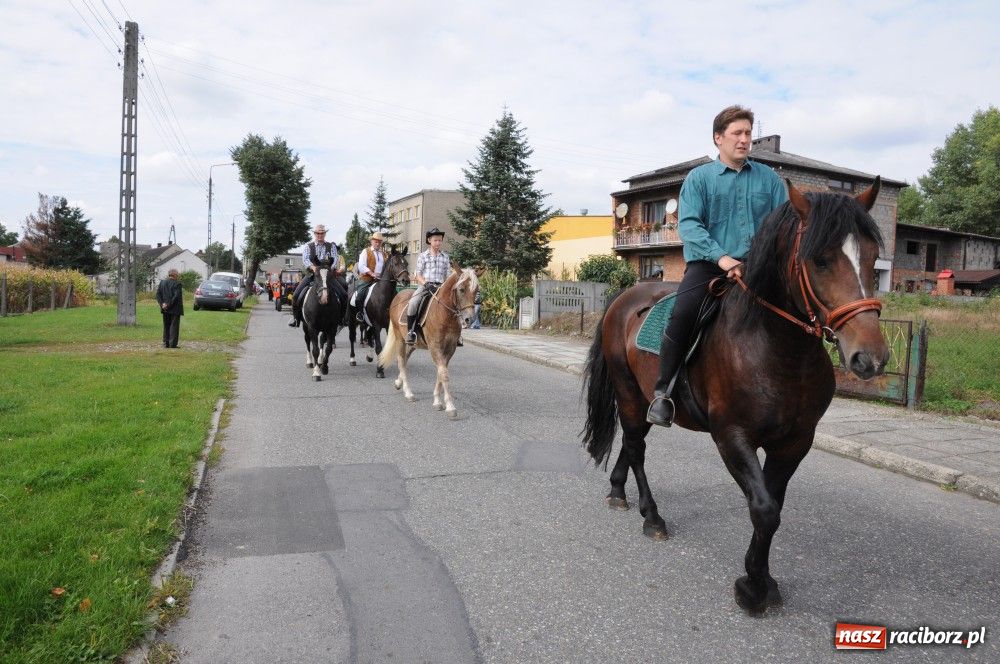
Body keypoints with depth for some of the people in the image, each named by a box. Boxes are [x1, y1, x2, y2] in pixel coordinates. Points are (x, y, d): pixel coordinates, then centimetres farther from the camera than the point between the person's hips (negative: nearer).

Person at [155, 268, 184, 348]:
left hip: (165, 309, 6)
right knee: (174, 326, -1)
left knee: (166, 326, 14)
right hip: (175, 309, -6)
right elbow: (177, 296, -19)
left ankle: (166, 343, 16)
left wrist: (162, 304, -2)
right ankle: (172, 344, -3)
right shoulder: (177, 284, -12)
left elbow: (158, 294, 4)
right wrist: (170, 305, -13)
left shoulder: (162, 282, 9)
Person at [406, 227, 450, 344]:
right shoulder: (423, 256, 7)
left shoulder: (445, 257, 12)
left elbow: (447, 275, 13)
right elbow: (418, 274, 2)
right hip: (424, 285, -2)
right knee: (413, 303, -30)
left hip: (440, 286, 2)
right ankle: (411, 331, -17)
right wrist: (426, 284, -14)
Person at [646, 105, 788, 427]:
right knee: (683, 313, -29)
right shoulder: (699, 177, 7)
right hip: (708, 263, -3)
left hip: (756, 266, 4)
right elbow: (688, 224, -6)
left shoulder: (768, 177, 16)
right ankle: (662, 392, -17)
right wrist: (721, 257, -20)